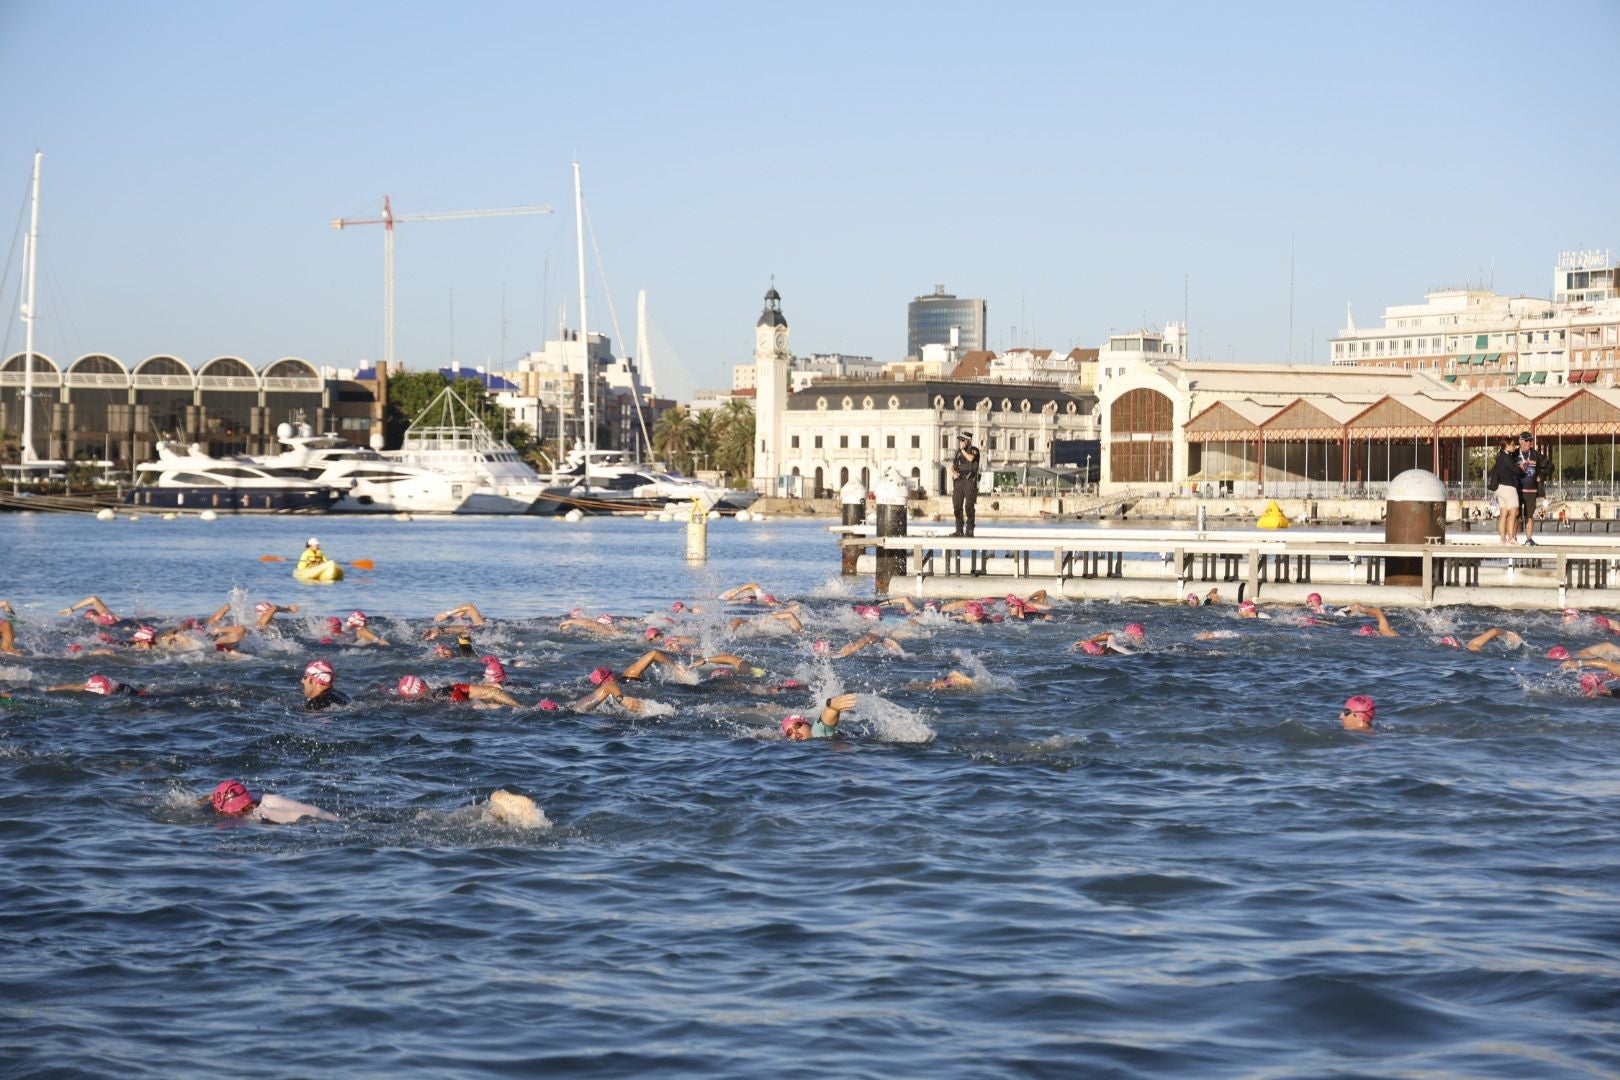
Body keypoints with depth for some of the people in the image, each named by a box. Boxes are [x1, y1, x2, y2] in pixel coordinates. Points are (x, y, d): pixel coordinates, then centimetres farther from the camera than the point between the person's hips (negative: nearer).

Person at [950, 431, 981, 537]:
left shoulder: (974, 450, 0)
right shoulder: (958, 452, 18)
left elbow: (970, 458, -20)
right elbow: (953, 466, 15)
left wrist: (962, 449, -8)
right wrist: (954, 472, -6)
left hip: (970, 481, -6)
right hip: (959, 481, 6)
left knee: (969, 506, -10)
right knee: (957, 506, 3)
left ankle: (970, 530, -6)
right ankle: (959, 530, 8)